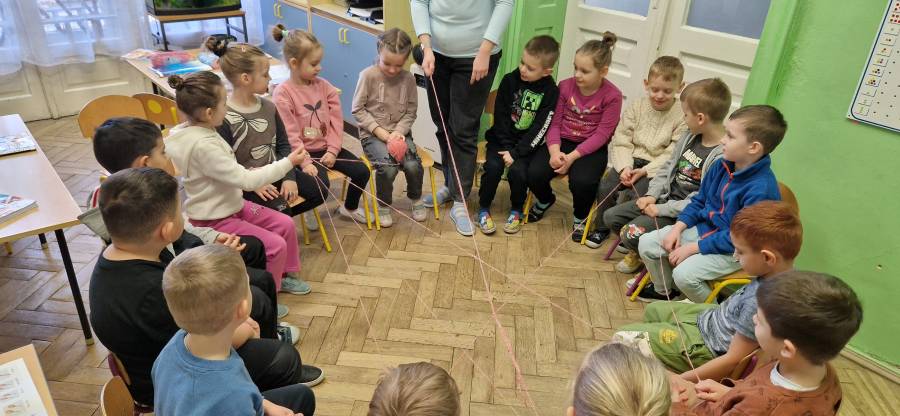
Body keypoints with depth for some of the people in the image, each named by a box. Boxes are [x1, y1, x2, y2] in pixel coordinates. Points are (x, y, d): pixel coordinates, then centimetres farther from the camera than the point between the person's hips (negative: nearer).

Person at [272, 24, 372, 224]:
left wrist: (332, 150, -9)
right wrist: (305, 162, -23)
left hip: (327, 147, 6)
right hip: (304, 152, -5)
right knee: (321, 183, -27)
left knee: (362, 171, -7)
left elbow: (336, 121, 2)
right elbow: (289, 133, -17)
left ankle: (350, 207, 21)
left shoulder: (324, 86, 2)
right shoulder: (283, 93, -14)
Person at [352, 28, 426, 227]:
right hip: (372, 133, -2)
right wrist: (382, 133, -14)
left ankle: (416, 198, 12)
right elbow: (358, 109, -7)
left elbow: (410, 112, 3)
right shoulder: (368, 75, -10)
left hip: (398, 132, 3)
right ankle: (384, 205, 2)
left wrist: (398, 132, -14)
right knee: (388, 167, -27)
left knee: (413, 166, -21)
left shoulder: (408, 78, -1)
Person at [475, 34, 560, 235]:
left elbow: (540, 129, -12)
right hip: (502, 139, 1)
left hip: (527, 144, -1)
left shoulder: (550, 92, -9)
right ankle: (483, 209, 0)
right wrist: (507, 147, -12)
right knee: (493, 166, -24)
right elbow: (501, 118, -4)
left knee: (518, 171, -25)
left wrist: (516, 152, -18)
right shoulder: (510, 80, -5)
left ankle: (516, 210, 4)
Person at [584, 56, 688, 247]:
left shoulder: (683, 116, -8)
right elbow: (621, 141, -2)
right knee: (605, 187, -15)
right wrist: (624, 167, -16)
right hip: (631, 160, 3)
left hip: (658, 167, -3)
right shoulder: (636, 107, 2)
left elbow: (672, 155, -12)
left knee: (637, 194, -25)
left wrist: (645, 171, -19)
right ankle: (602, 227, 11)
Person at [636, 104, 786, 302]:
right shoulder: (722, 166, -4)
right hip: (702, 228, 8)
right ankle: (664, 291, 28)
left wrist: (693, 248, -22)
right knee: (646, 243, 1)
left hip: (731, 250, -8)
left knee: (684, 274, -28)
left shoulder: (761, 189, -28)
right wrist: (678, 228, -3)